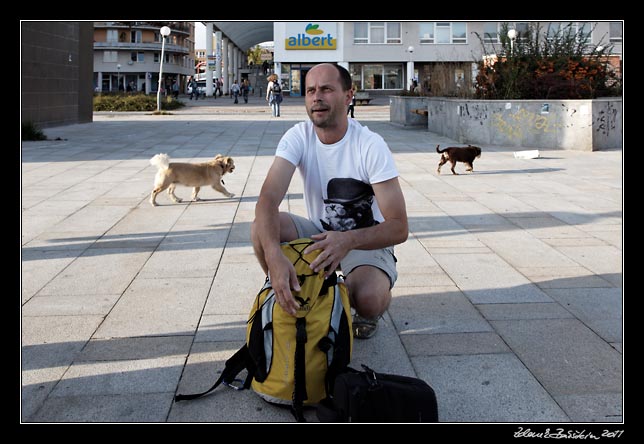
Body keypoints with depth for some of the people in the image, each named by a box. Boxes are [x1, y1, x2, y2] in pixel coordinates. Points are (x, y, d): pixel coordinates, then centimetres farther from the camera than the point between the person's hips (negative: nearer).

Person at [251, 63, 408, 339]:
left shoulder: (371, 146, -22)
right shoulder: (298, 137, -13)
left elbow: (399, 228, -25)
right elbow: (268, 198, -29)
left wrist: (348, 240, -45)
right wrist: (274, 255, -49)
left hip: (366, 241, -3)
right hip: (319, 232, 4)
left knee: (367, 299, -35)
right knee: (262, 227, -24)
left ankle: (374, 305, 6)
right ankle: (294, 305, 0)